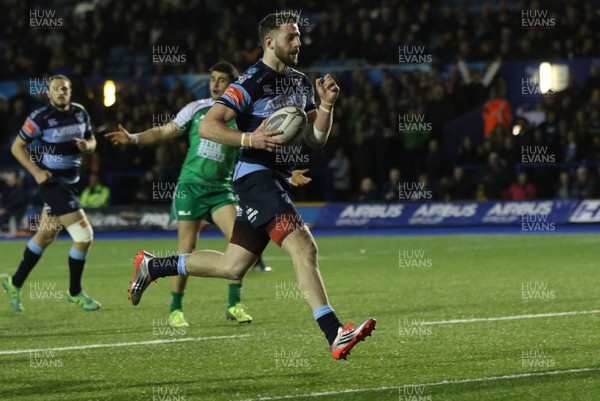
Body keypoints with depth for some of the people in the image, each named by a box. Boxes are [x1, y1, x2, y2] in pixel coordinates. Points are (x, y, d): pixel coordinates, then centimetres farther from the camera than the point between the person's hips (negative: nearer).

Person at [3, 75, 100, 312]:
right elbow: (17, 146, -6)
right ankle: (75, 293, 5)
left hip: (70, 182, 7)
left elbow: (91, 141, 16)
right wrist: (36, 171, -17)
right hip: (52, 182, -7)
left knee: (45, 236, 18)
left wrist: (87, 146, -8)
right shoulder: (40, 118, -14)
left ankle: (15, 284, 33)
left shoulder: (80, 113, 3)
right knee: (84, 236, -12)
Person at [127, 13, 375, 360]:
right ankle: (336, 336, -26)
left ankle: (151, 266, 30)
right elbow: (207, 127, -14)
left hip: (278, 181, 9)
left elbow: (316, 140, 15)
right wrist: (251, 139, -27)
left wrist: (327, 105, -2)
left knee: (232, 267, 14)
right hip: (256, 175, -9)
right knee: (304, 247, -22)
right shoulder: (252, 83, -11)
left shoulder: (301, 83, 14)